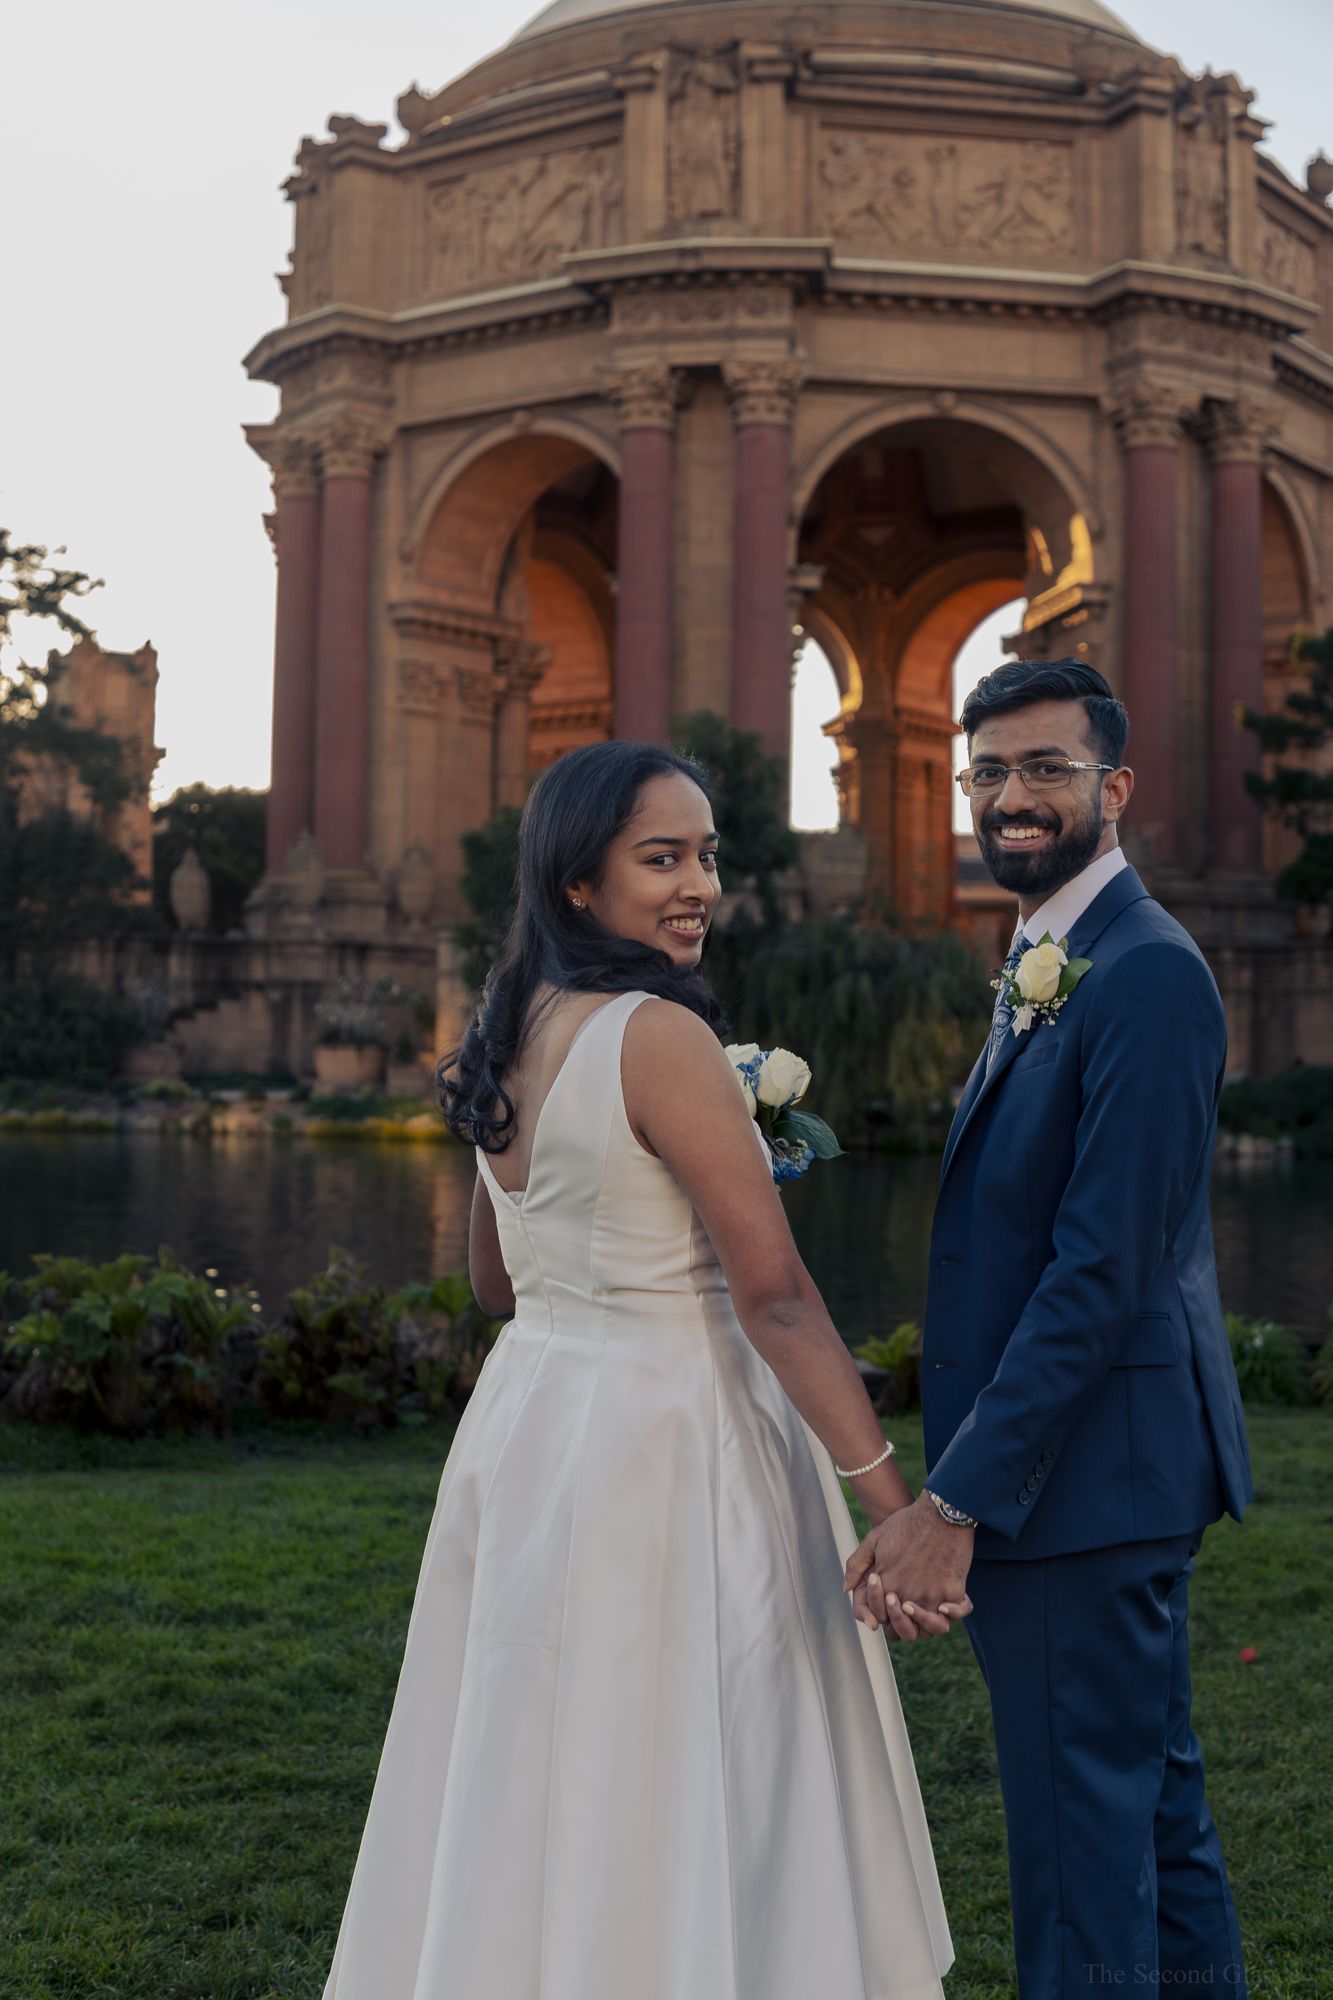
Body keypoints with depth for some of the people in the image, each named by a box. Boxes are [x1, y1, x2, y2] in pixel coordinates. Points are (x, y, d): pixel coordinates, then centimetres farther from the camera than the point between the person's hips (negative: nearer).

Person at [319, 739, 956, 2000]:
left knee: (540, 1799, 17)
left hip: (527, 1416, 9)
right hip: (666, 1441, -8)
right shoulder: (660, 1035, -17)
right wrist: (893, 1502, -17)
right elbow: (774, 1296, -19)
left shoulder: (505, 1039, 8)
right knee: (689, 1798, 4)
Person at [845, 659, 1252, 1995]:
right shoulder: (1053, 969, 14)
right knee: (1153, 1798, 21)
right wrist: (962, 1479, 14)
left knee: (1081, 1844, 0)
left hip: (1088, 1474, -10)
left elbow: (1104, 1272, -23)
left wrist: (960, 1502, -22)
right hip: (1105, 1478, 10)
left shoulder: (1146, 977, -17)